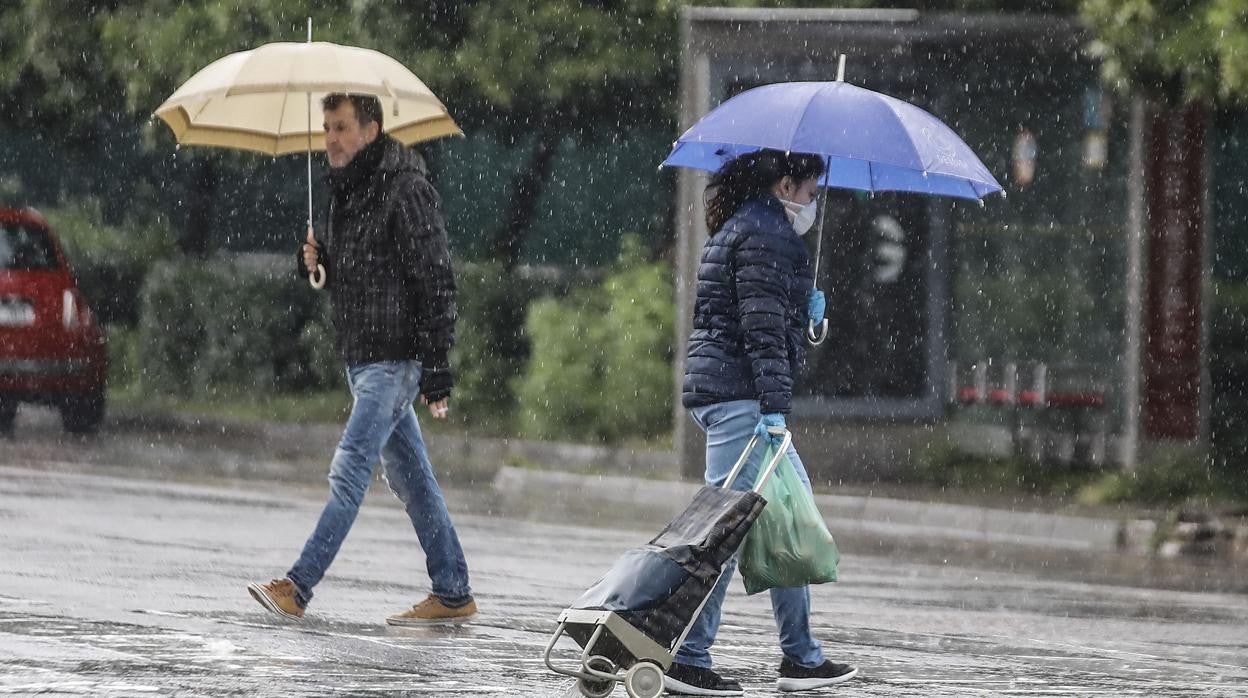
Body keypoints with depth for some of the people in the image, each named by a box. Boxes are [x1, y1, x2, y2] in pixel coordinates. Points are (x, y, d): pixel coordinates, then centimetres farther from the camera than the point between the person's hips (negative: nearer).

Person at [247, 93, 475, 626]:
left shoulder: (405, 191, -14)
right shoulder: (347, 192, 14)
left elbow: (435, 283, -16)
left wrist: (436, 371, -19)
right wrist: (315, 262, 0)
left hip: (395, 358, -10)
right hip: (361, 356, 10)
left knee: (349, 470, -13)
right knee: (410, 478, 12)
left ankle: (298, 587, -18)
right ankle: (453, 593, 17)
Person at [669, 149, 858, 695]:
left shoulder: (742, 229, 20)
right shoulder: (765, 235, -12)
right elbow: (761, 328, -20)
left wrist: (803, 312, 12)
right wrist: (774, 407, -23)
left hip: (715, 385, 11)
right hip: (740, 395, -11)